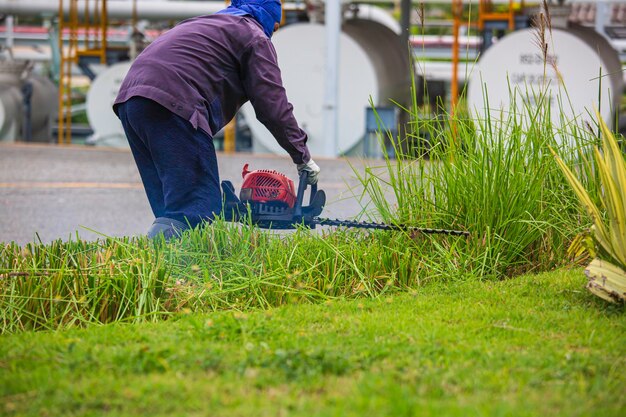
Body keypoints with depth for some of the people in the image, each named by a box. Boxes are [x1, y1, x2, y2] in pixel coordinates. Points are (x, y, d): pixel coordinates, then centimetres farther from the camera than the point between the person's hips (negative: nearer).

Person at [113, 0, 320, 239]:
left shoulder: (203, 24, 37)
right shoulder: (255, 37, 13)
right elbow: (273, 106, 4)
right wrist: (302, 157, 13)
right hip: (171, 106, -9)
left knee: (169, 207, 12)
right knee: (199, 210, -14)